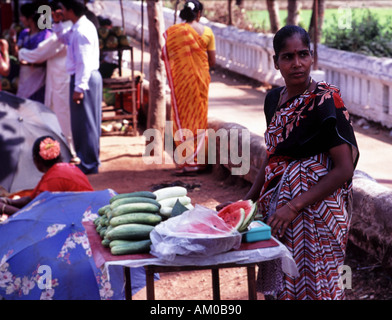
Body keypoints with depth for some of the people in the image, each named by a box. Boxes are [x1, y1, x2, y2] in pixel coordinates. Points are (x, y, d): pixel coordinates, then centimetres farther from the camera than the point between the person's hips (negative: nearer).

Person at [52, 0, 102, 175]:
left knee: (84, 122, -4)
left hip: (84, 78, -10)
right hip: (91, 77, 10)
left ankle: (88, 164, 2)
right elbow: (64, 38, 30)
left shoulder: (81, 31, -20)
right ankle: (90, 160, 27)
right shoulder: (80, 27, 12)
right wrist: (57, 23, 14)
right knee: (88, 122, 17)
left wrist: (79, 88, -24)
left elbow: (84, 62, -24)